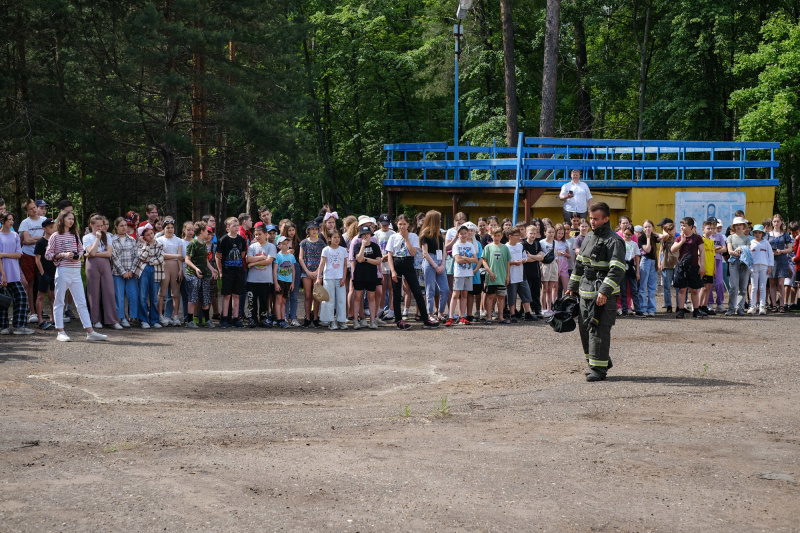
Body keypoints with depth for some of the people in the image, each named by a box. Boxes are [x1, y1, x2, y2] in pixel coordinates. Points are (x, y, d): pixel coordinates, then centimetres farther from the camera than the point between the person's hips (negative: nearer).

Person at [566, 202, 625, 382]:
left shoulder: (613, 241, -11)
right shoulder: (588, 238, 16)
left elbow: (617, 270, -20)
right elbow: (579, 264, 25)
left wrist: (604, 291, -26)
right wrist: (572, 286, 22)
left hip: (604, 295, -8)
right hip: (585, 292, 8)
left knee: (599, 330, -8)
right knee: (585, 327, 11)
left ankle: (598, 368, -3)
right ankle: (603, 362, 24)